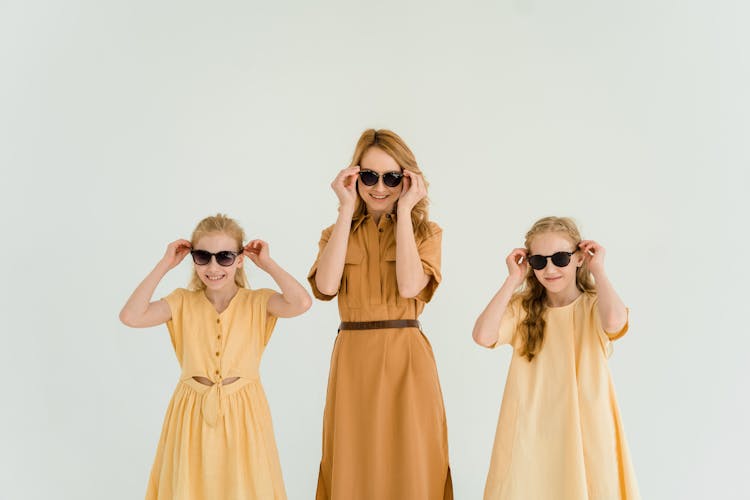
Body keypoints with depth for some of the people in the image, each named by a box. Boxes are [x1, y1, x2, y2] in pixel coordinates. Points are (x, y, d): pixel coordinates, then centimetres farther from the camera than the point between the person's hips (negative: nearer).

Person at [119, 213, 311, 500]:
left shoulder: (257, 302, -6)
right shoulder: (183, 302, -2)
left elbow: (301, 303, -25)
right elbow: (130, 317, -15)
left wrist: (268, 264, -13)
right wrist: (164, 265, -11)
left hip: (242, 412, -1)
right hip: (193, 411, 1)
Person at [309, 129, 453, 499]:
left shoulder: (426, 232, 4)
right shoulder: (337, 232, 9)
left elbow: (410, 286, -15)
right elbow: (326, 286, -11)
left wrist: (404, 210, -10)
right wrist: (347, 209, -7)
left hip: (405, 359, -1)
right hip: (352, 359, 2)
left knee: (409, 469, 3)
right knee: (354, 467, 7)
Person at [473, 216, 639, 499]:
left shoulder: (593, 306, -2)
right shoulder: (522, 308, 3)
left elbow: (615, 322, -27)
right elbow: (483, 336, -15)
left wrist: (598, 271, -11)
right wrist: (513, 281, -8)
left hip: (582, 426, -1)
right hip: (531, 428, 1)